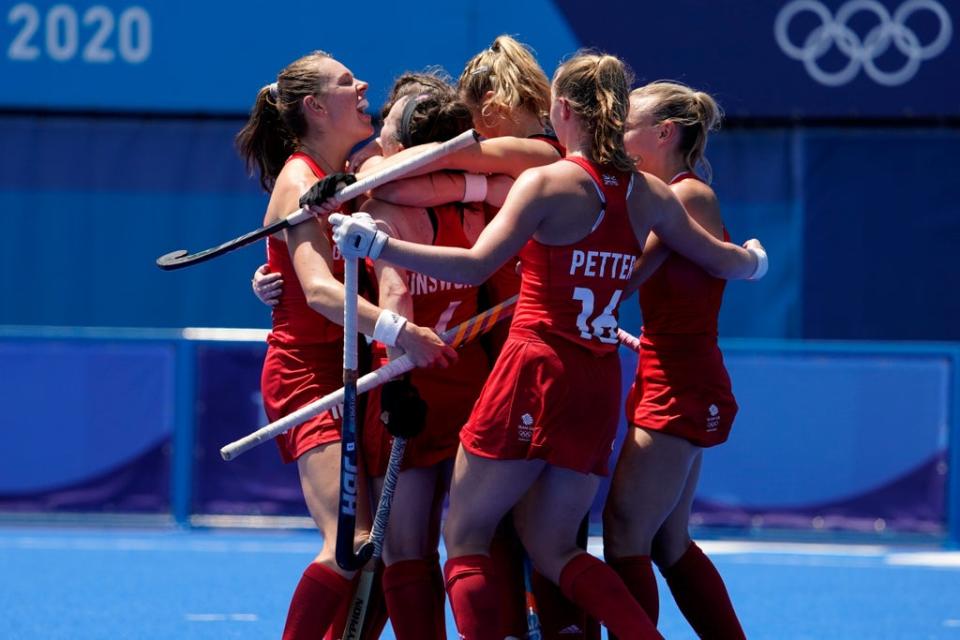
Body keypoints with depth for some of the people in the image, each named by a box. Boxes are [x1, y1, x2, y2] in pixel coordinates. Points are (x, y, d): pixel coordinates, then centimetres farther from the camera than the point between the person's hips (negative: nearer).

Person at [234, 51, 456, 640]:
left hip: (346, 370, 9)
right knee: (350, 545, -21)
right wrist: (399, 332, -42)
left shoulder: (346, 177, 14)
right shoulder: (301, 182, -13)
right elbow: (319, 289, -28)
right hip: (306, 370, -9)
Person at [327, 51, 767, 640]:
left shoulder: (548, 183, -9)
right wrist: (754, 259, 43)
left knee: (465, 536, 6)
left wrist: (377, 245, -19)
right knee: (553, 549, 15)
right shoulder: (650, 195, 7)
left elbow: (474, 266, -20)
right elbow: (724, 261, 20)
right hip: (600, 387, 6)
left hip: (537, 375, -6)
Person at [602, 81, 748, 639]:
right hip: (676, 387, 10)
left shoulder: (689, 195, -13)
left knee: (626, 531, -9)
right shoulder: (669, 197, 15)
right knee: (669, 544, 13)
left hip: (681, 389, -10)